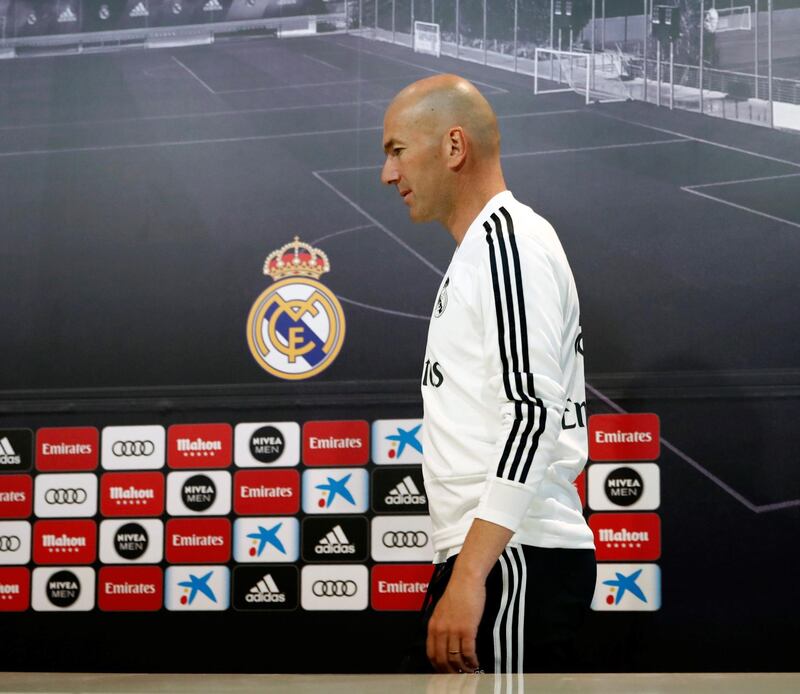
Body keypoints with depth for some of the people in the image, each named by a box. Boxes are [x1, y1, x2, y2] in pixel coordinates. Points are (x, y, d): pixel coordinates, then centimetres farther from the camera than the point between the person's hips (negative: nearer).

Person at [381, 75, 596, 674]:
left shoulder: (507, 236, -10)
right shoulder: (480, 247, 22)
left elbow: (533, 411, -20)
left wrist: (469, 574, -25)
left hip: (514, 560, -10)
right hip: (478, 559, 10)